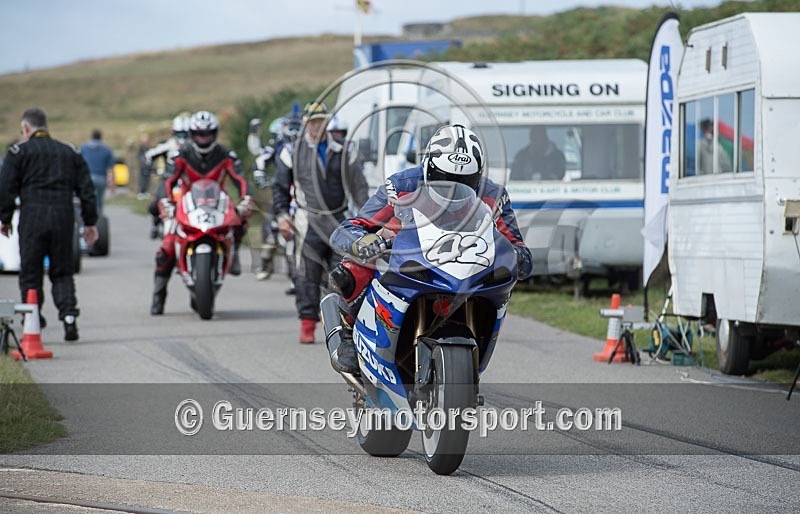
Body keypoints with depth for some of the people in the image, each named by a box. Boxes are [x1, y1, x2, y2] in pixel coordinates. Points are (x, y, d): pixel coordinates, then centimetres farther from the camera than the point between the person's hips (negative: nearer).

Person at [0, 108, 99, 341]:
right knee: (62, 273, 10)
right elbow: (86, 189, 13)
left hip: (32, 218, -3)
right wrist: (90, 222, 16)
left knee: (30, 274, 4)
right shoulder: (70, 152, 16)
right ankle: (69, 314, -10)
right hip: (63, 217, 3)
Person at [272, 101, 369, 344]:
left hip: (339, 219, 2)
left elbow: (358, 185, 17)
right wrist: (282, 216, 0)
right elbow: (280, 187, 11)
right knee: (307, 275, -5)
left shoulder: (340, 152, 13)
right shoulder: (292, 152, 7)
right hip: (309, 220, -2)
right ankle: (307, 323, -1)